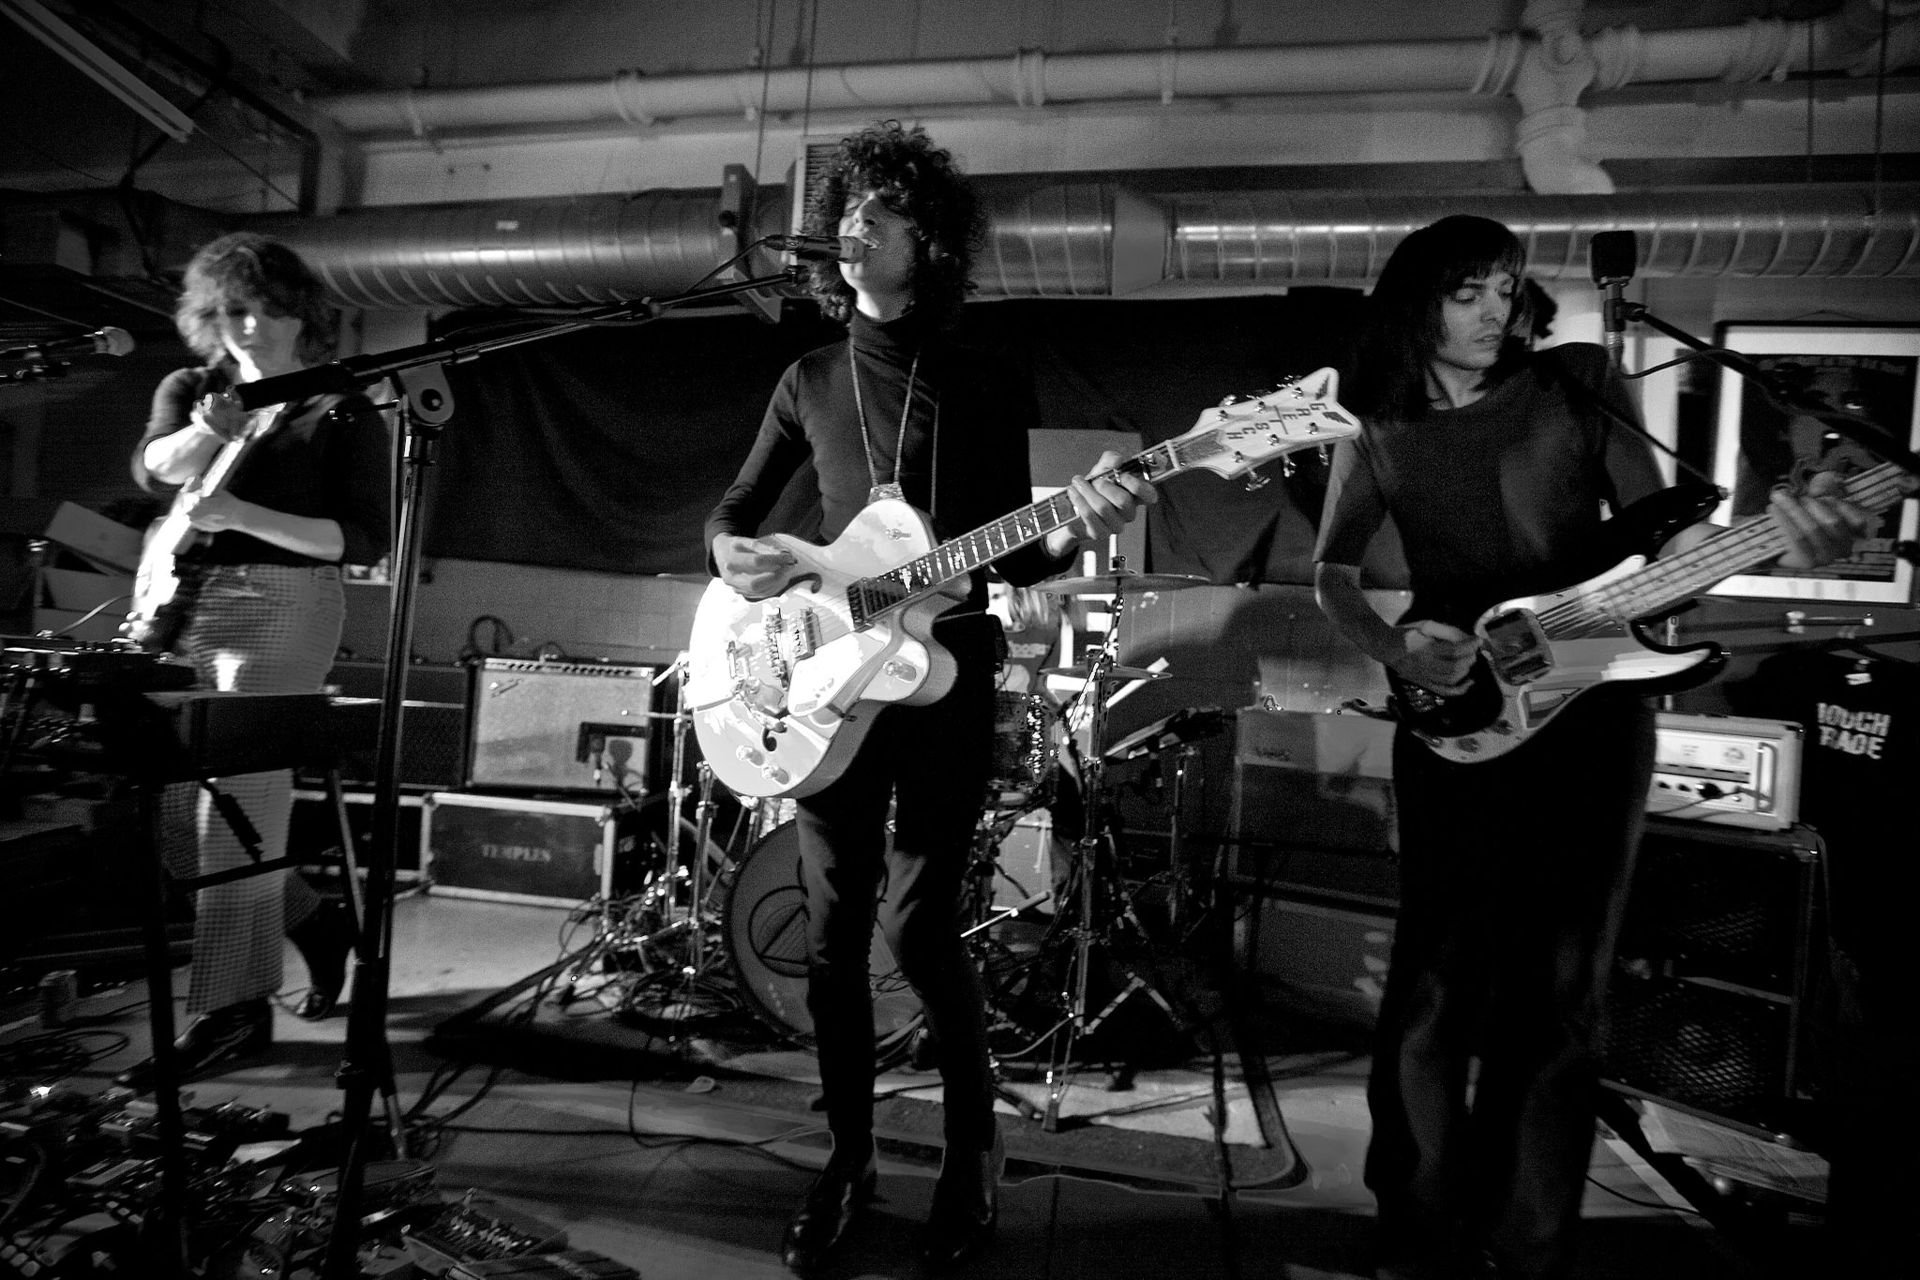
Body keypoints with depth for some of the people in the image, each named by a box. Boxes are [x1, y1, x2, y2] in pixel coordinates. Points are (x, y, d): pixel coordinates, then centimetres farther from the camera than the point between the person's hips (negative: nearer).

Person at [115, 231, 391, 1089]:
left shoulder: (342, 413, -1)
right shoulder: (190, 388, 14)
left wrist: (241, 514, -19)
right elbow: (153, 468, -7)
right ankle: (313, 920, 27)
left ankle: (229, 1011, -4)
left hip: (282, 606, -6)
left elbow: (366, 539, -9)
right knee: (180, 794, 9)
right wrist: (207, 429, -27)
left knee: (238, 801, -11)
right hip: (185, 607, 7)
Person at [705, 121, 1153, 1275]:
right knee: (834, 934, 5)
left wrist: (1076, 531, -20)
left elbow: (1010, 554, 0)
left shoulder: (988, 377, 2)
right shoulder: (812, 380, 10)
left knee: (920, 925, -5)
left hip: (947, 672, -3)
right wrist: (733, 550, -7)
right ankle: (850, 1159, 23)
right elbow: (733, 509, 16)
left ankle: (974, 1156, 18)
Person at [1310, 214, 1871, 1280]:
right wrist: (1390, 648, -15)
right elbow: (1332, 569, 4)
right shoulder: (1379, 430, 6)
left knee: (1559, 989, 6)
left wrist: (1772, 540, -19)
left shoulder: (1576, 383, 5)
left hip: (1590, 706, 1)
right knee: (1439, 982, -1)